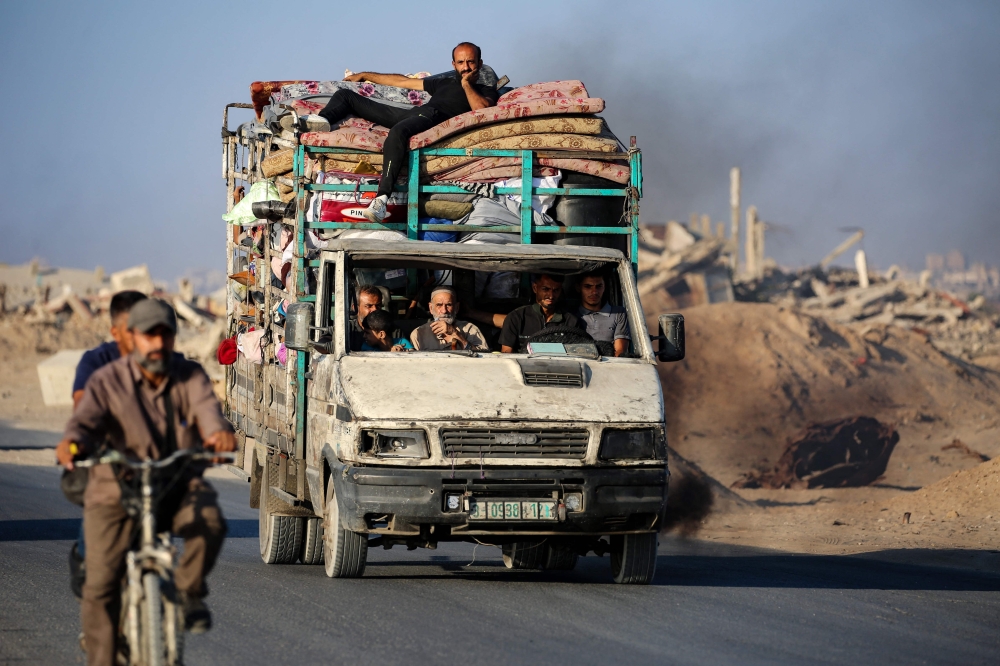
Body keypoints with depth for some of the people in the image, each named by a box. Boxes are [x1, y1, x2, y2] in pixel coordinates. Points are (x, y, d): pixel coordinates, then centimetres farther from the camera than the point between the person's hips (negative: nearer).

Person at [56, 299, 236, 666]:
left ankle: (189, 591, -2)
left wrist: (217, 430, -42)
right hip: (118, 488, -1)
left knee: (210, 523, -30)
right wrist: (72, 443, -42)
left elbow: (205, 406, -17)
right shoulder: (107, 381, -3)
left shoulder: (190, 376, 2)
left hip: (179, 484, 1)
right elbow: (86, 420, -17)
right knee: (101, 584, -7)